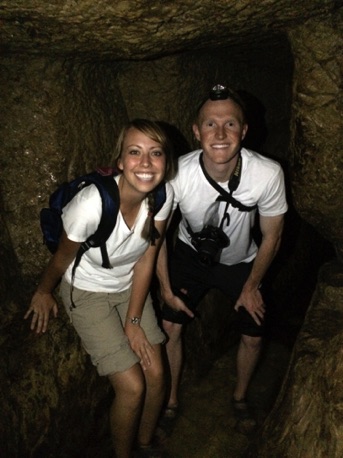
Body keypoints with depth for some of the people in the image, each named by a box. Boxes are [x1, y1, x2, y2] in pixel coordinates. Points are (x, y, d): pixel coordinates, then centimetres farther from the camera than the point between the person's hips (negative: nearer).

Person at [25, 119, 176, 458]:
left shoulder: (163, 195, -21)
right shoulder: (91, 204, -35)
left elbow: (146, 259, -9)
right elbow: (64, 256, -15)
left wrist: (133, 321, -7)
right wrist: (43, 292, 4)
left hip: (130, 286, 4)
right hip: (87, 293, -4)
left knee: (156, 374, 2)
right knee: (132, 387, -6)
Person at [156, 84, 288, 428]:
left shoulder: (268, 174, -34)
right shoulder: (177, 174, -34)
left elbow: (271, 236, -15)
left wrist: (251, 287, -4)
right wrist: (166, 289, -7)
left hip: (241, 261, 1)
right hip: (191, 255, 0)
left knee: (253, 335, 8)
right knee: (170, 327, -1)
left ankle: (240, 397, 40)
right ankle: (171, 397, 29)